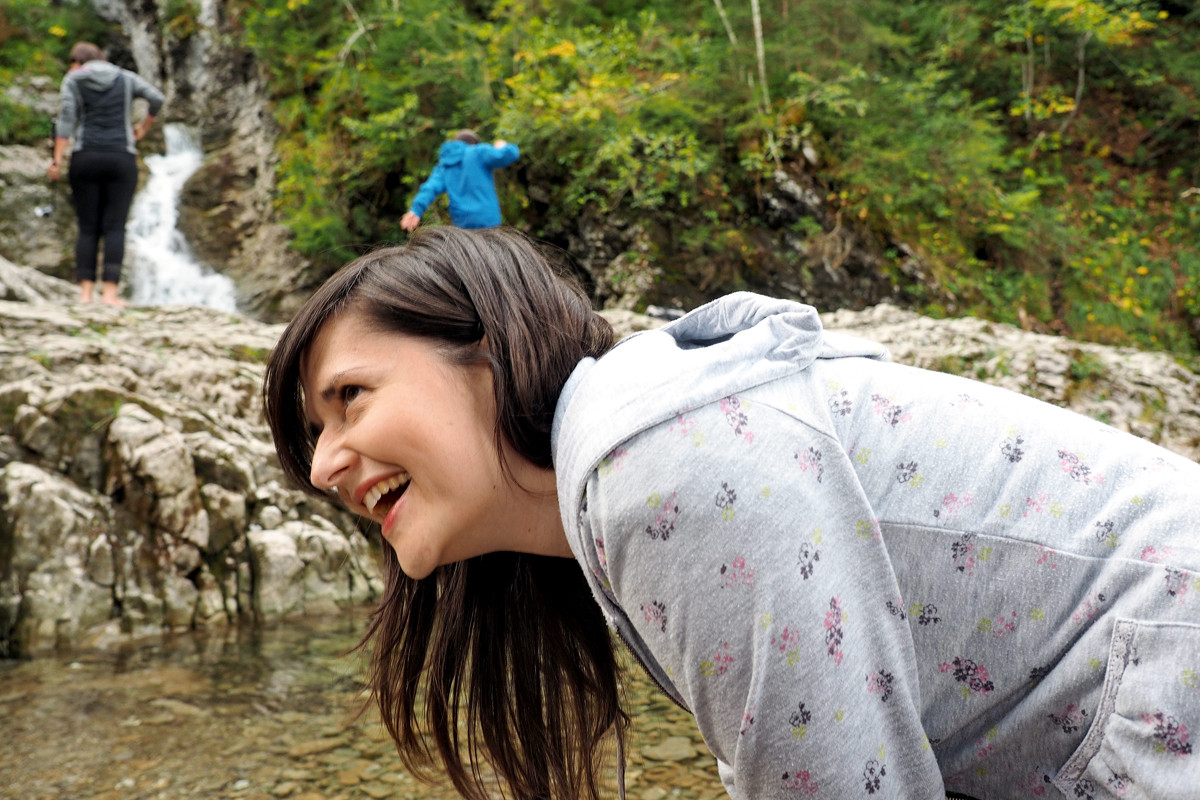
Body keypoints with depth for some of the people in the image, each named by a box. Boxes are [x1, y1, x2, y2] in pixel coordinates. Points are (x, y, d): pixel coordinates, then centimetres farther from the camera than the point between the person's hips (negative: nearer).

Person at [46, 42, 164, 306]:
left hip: (85, 158, 0)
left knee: (87, 228, 4)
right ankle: (109, 292, -11)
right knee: (114, 227, -2)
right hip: (121, 158, 0)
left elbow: (67, 118, -3)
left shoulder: (73, 79, 8)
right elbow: (157, 98, 2)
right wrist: (143, 128, 16)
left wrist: (57, 159, -5)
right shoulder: (125, 78, 12)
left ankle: (85, 292, -2)